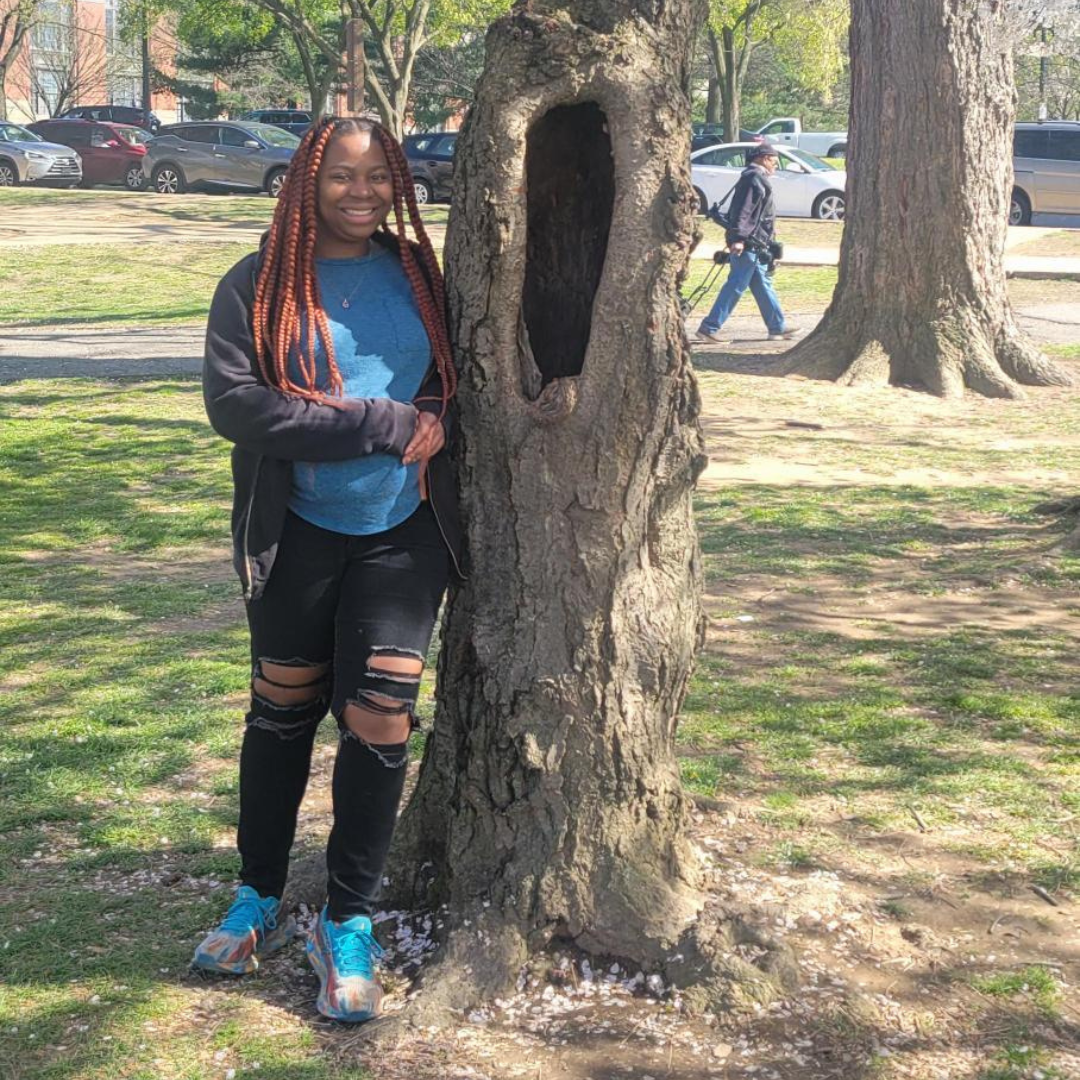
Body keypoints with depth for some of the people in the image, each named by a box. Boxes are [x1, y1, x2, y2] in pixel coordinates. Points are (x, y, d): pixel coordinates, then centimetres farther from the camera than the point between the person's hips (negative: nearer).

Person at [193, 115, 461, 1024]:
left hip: (401, 535, 1)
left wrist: (438, 417, -4)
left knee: (379, 722, -5)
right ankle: (260, 898, 30)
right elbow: (235, 403, -18)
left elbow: (459, 372, 20)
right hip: (297, 537, -1)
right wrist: (384, 422, -19)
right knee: (283, 713, 12)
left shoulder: (418, 273, 6)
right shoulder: (259, 285, -5)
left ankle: (349, 924, 10)